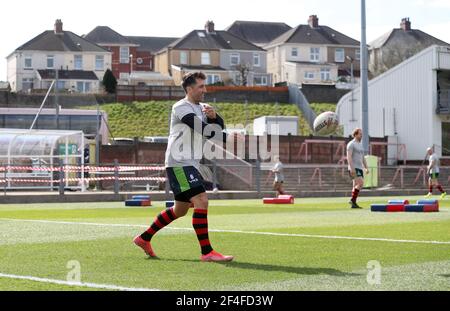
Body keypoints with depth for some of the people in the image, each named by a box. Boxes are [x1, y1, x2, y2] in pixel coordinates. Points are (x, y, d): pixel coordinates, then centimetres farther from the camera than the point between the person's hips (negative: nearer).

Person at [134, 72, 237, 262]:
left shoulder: (201, 108, 17)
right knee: (201, 200, -20)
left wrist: (214, 116, -16)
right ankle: (206, 252, -20)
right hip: (179, 164, -10)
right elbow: (203, 130, -23)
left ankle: (144, 238, 31)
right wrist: (229, 138, -21)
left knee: (180, 210, 17)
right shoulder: (181, 107, -11)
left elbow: (218, 126, 5)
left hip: (191, 164, 10)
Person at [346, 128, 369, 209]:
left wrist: (366, 168, 15)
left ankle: (353, 204, 7)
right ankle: (353, 200, -14)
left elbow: (363, 158, 24)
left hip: (360, 168, 9)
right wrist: (352, 168, -25)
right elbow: (349, 157, -17)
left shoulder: (360, 145, 20)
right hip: (354, 168, -9)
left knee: (356, 186, 5)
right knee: (360, 183, -20)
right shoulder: (351, 144, -8)